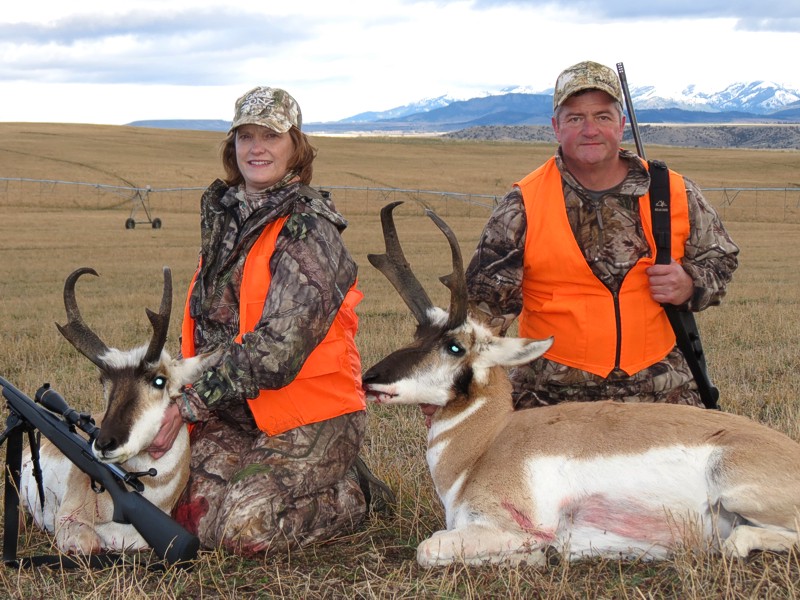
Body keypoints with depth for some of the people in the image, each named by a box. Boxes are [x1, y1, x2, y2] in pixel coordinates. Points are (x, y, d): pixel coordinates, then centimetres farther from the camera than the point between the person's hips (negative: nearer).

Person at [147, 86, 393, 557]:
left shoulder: (309, 228, -14)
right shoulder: (223, 214, 11)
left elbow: (276, 347, -22)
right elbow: (203, 321, 18)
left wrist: (190, 405, -22)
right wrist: (180, 390, 4)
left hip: (308, 413, -7)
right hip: (234, 412, 7)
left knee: (244, 531, -18)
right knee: (192, 513, -7)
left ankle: (354, 493, 8)